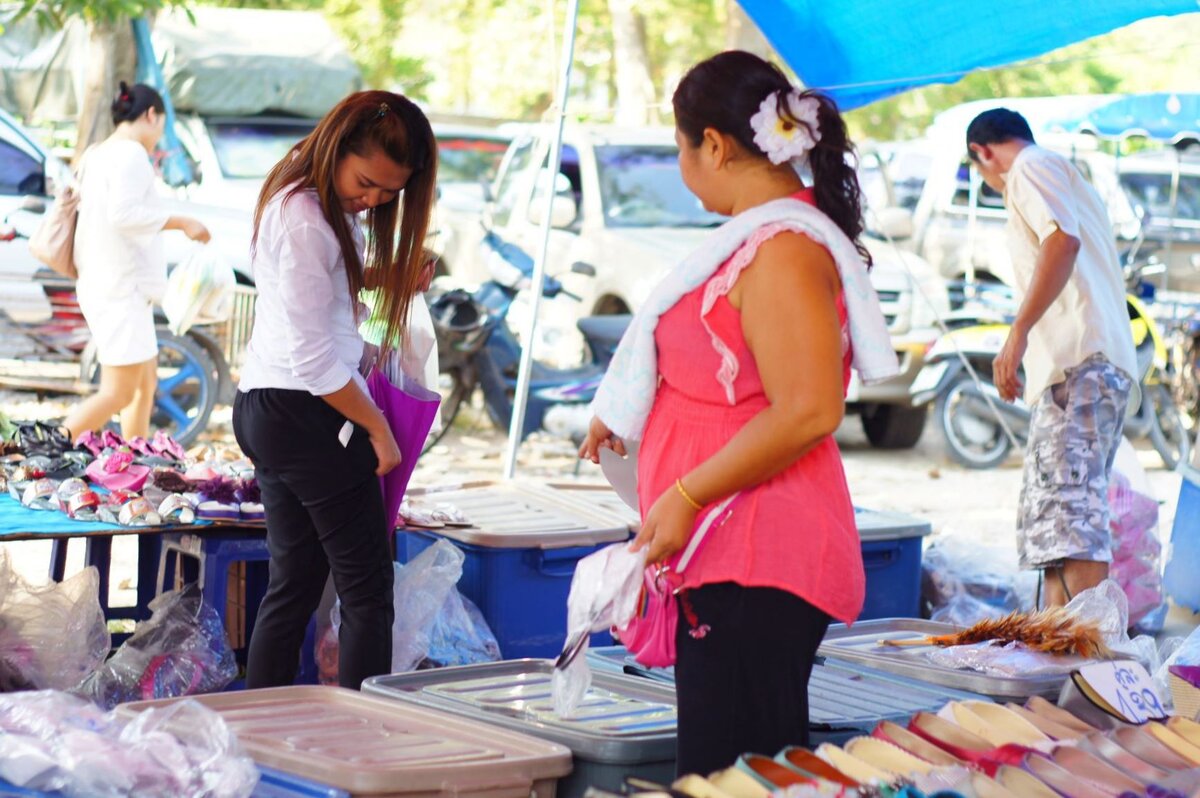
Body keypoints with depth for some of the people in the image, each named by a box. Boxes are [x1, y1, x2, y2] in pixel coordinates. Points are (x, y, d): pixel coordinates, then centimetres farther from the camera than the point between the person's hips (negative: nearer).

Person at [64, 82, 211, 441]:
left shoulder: (96, 154, 15)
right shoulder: (131, 153, -14)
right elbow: (123, 213, -25)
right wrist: (180, 222, -19)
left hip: (105, 286, 11)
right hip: (121, 288, -11)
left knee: (145, 384, 15)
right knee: (119, 395, -11)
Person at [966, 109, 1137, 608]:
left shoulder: (1033, 168, 2)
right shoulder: (1073, 184, 31)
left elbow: (1063, 240, -17)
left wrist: (1018, 333, -22)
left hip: (1078, 361, -10)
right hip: (1110, 364, 10)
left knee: (1067, 510, -20)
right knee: (1048, 521, 10)